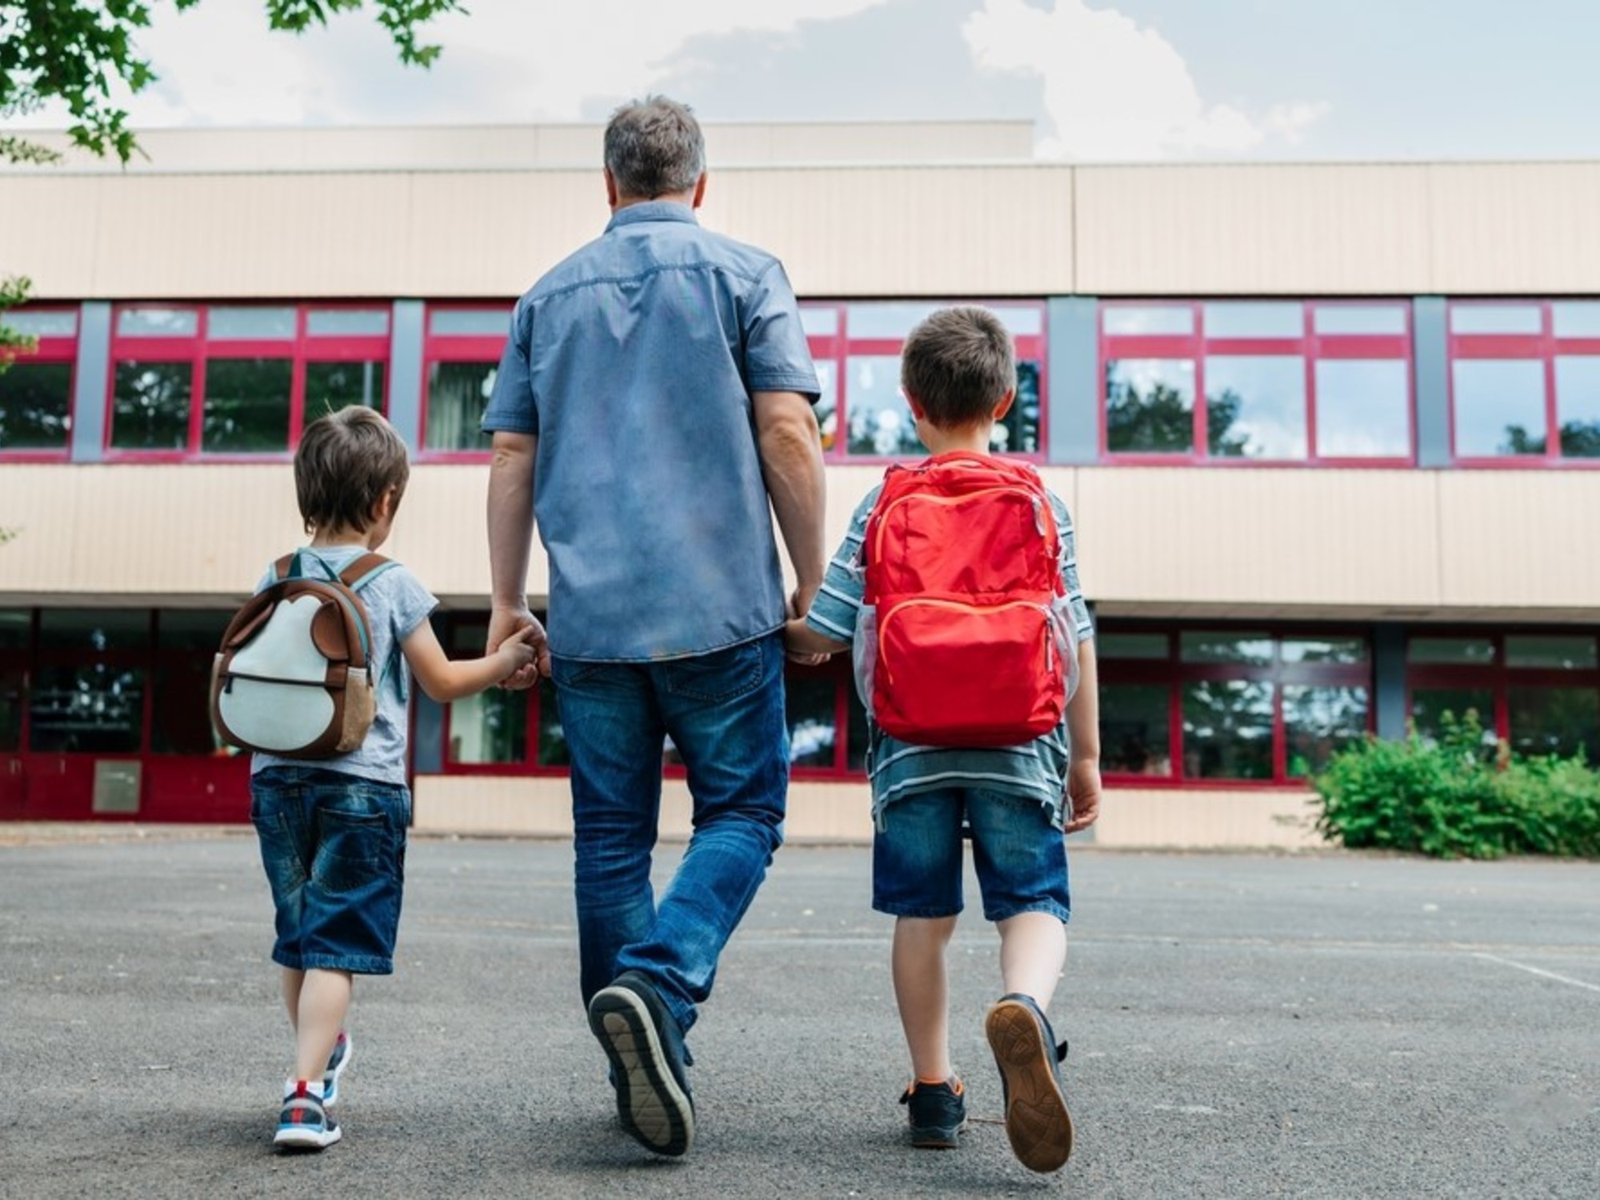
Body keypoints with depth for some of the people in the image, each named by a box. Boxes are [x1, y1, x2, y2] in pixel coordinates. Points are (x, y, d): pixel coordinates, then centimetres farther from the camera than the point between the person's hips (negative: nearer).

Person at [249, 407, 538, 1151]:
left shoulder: (276, 581, 4)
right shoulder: (393, 586, -7)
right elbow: (442, 682, -2)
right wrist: (507, 660, 12)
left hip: (277, 776, 5)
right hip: (361, 783, -5)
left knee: (298, 933, 19)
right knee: (336, 943, -2)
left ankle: (322, 1050, 39)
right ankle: (305, 1092, -10)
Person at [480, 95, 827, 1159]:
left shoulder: (550, 294, 14)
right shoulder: (744, 274, 3)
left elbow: (512, 457, 12)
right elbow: (788, 435, -6)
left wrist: (507, 603, 17)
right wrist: (813, 582, 2)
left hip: (590, 618, 4)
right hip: (719, 606, -3)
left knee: (611, 834, 10)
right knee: (741, 811, 8)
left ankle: (642, 1068, 16)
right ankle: (658, 983, -16)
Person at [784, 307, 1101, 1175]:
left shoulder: (882, 505, 3)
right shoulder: (1041, 502, 4)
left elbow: (820, 636, 0)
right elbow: (1075, 641, 3)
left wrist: (788, 638, 24)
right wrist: (1085, 756, 10)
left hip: (912, 747, 1)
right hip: (1018, 747, 0)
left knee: (923, 913, 11)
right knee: (1035, 901, 3)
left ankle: (933, 1090, 15)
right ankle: (1025, 1006, -29)